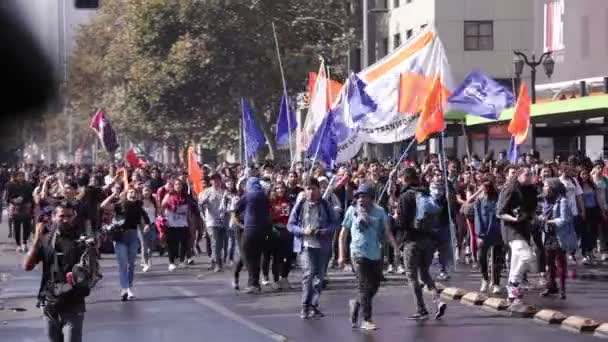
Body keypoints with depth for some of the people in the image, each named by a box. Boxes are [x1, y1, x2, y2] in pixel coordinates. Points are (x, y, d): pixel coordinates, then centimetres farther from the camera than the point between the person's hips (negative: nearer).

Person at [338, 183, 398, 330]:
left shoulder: (379, 211, 3)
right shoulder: (352, 210, 0)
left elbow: (387, 232, 4)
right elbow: (343, 234, 6)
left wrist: (397, 248, -8)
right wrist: (341, 255, 2)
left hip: (376, 254, 3)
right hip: (359, 253, -3)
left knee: (374, 286, 9)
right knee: (365, 287, -7)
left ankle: (356, 304, 36)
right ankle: (366, 320, 1)